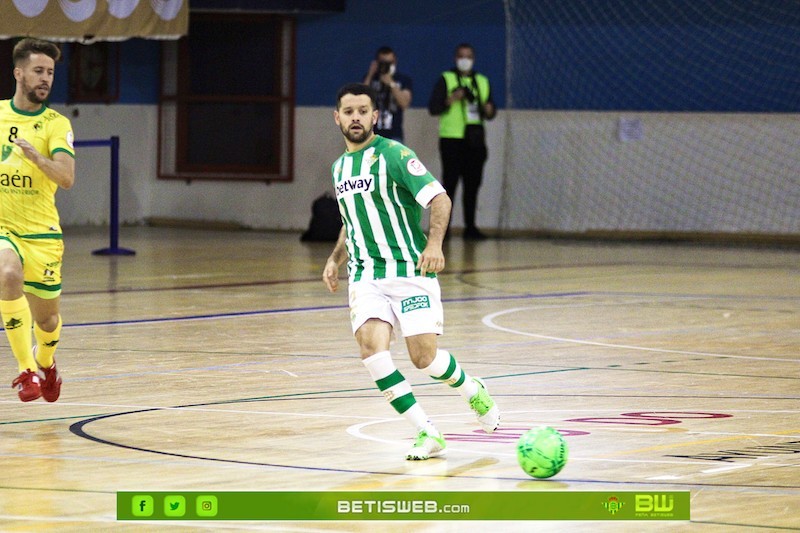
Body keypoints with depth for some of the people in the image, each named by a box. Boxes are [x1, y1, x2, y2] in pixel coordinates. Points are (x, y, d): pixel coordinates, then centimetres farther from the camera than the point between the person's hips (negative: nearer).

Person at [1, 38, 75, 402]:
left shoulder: (56, 125, -4)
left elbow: (67, 178, -19)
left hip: (41, 232, 0)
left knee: (47, 318, 10)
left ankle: (45, 363, 47)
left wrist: (36, 156, -34)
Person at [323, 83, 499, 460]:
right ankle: (427, 434, -14)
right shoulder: (340, 167, 16)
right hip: (365, 275, 5)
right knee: (371, 345, -20)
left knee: (424, 357, -10)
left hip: (409, 271, -5)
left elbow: (439, 199, -15)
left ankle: (472, 390, 26)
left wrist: (434, 244, -31)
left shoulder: (393, 155, -7)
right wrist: (335, 259, 19)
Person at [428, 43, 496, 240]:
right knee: (450, 184, -6)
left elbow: (491, 113, 19)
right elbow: (433, 107, -5)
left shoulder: (482, 81, 16)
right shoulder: (446, 79, 3)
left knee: (472, 185, 5)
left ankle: (470, 227, 10)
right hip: (452, 139, -4)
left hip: (475, 140, 4)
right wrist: (452, 99, -19)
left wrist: (489, 110, -4)